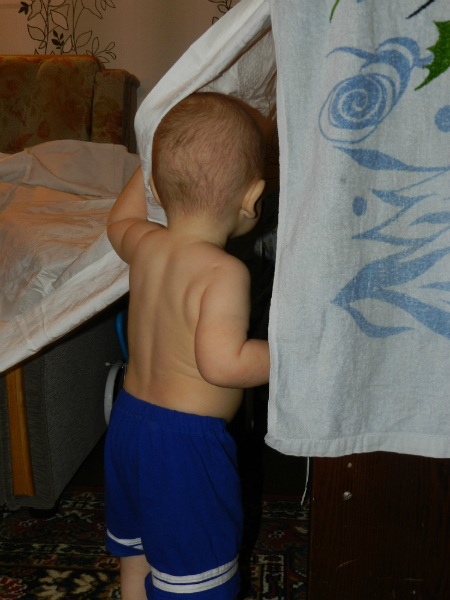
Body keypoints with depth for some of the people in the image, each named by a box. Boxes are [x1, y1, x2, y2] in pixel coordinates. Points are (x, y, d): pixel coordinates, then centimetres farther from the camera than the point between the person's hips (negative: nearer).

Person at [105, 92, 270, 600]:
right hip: (187, 441, -8)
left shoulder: (144, 245, -2)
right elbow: (222, 363, -30)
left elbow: (118, 221, 21)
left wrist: (156, 161, 25)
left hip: (127, 419, 8)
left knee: (135, 558, 27)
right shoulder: (225, 272, -24)